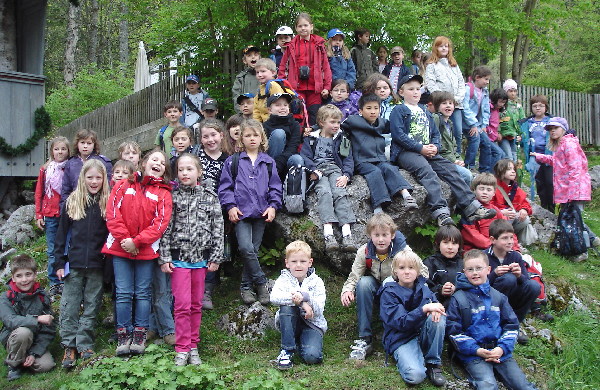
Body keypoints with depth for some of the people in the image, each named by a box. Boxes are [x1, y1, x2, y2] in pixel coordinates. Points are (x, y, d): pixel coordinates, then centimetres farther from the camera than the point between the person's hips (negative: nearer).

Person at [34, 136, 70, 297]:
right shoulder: (45, 169, 6)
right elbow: (39, 193, 9)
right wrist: (38, 215, 3)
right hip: (50, 216, 2)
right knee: (52, 252, 7)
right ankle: (53, 284, 16)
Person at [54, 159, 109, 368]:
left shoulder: (107, 203, 2)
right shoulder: (72, 202, 4)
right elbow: (62, 234, 6)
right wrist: (60, 262, 1)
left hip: (97, 266, 0)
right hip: (74, 264, 1)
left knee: (91, 307, 7)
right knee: (69, 307, 3)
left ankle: (85, 345, 16)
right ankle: (69, 346, 12)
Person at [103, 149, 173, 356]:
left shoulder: (163, 193, 2)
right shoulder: (123, 186, 6)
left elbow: (160, 223, -7)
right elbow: (112, 212, -2)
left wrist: (136, 241, -15)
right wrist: (124, 239, -12)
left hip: (146, 250, 0)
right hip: (120, 248, 0)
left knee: (143, 293, 6)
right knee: (124, 293, 4)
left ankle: (140, 335, 16)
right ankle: (123, 335, 14)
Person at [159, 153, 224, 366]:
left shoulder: (210, 196, 3)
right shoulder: (173, 196, 1)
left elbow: (218, 227, 4)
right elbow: (166, 228, 0)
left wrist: (215, 257, 0)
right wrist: (164, 258, -5)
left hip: (201, 258, 1)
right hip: (179, 257, -1)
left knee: (196, 305, 9)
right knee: (182, 305, -2)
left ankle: (193, 347, 20)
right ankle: (182, 349, 8)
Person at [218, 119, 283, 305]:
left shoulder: (268, 162, 10)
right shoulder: (232, 161, 5)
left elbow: (275, 187, 11)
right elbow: (225, 186, 4)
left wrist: (273, 206, -1)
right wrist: (230, 206, -6)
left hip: (261, 213, 2)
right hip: (241, 212, -2)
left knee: (253, 250, 5)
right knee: (246, 248, -18)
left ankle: (246, 286, 17)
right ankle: (261, 283, -3)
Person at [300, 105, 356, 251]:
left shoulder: (341, 139, 22)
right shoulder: (311, 139, 16)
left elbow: (348, 159, 14)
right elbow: (304, 157, 4)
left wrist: (346, 176, -6)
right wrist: (315, 171, -14)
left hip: (335, 169, 2)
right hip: (318, 170, -2)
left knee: (340, 192, -28)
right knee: (324, 192, -32)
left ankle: (347, 233, -41)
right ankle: (328, 233, -46)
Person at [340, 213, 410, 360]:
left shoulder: (403, 250, -17)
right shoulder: (364, 252, -12)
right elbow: (354, 276, -13)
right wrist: (347, 290, -36)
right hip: (375, 291, 2)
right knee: (364, 282, -31)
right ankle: (364, 339, -27)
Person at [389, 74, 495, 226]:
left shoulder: (425, 112, 27)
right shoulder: (399, 111, 4)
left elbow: (435, 133, 25)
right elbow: (398, 135, -9)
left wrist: (435, 146, 0)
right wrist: (420, 148, -14)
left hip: (428, 151, 7)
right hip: (405, 152, -7)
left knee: (449, 169, -13)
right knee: (426, 170, -33)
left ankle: (472, 208, -16)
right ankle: (440, 211, -45)